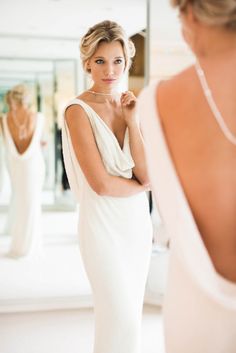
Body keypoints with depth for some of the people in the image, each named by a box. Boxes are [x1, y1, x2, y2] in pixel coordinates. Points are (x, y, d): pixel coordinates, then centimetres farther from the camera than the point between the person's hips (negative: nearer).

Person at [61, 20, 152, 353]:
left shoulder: (132, 106, 5)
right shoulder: (79, 111, -12)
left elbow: (148, 173, -5)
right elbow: (101, 184, -18)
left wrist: (132, 121, -9)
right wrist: (141, 185, -3)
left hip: (138, 222, 6)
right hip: (103, 223, -6)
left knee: (128, 312, 15)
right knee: (122, 319, -3)